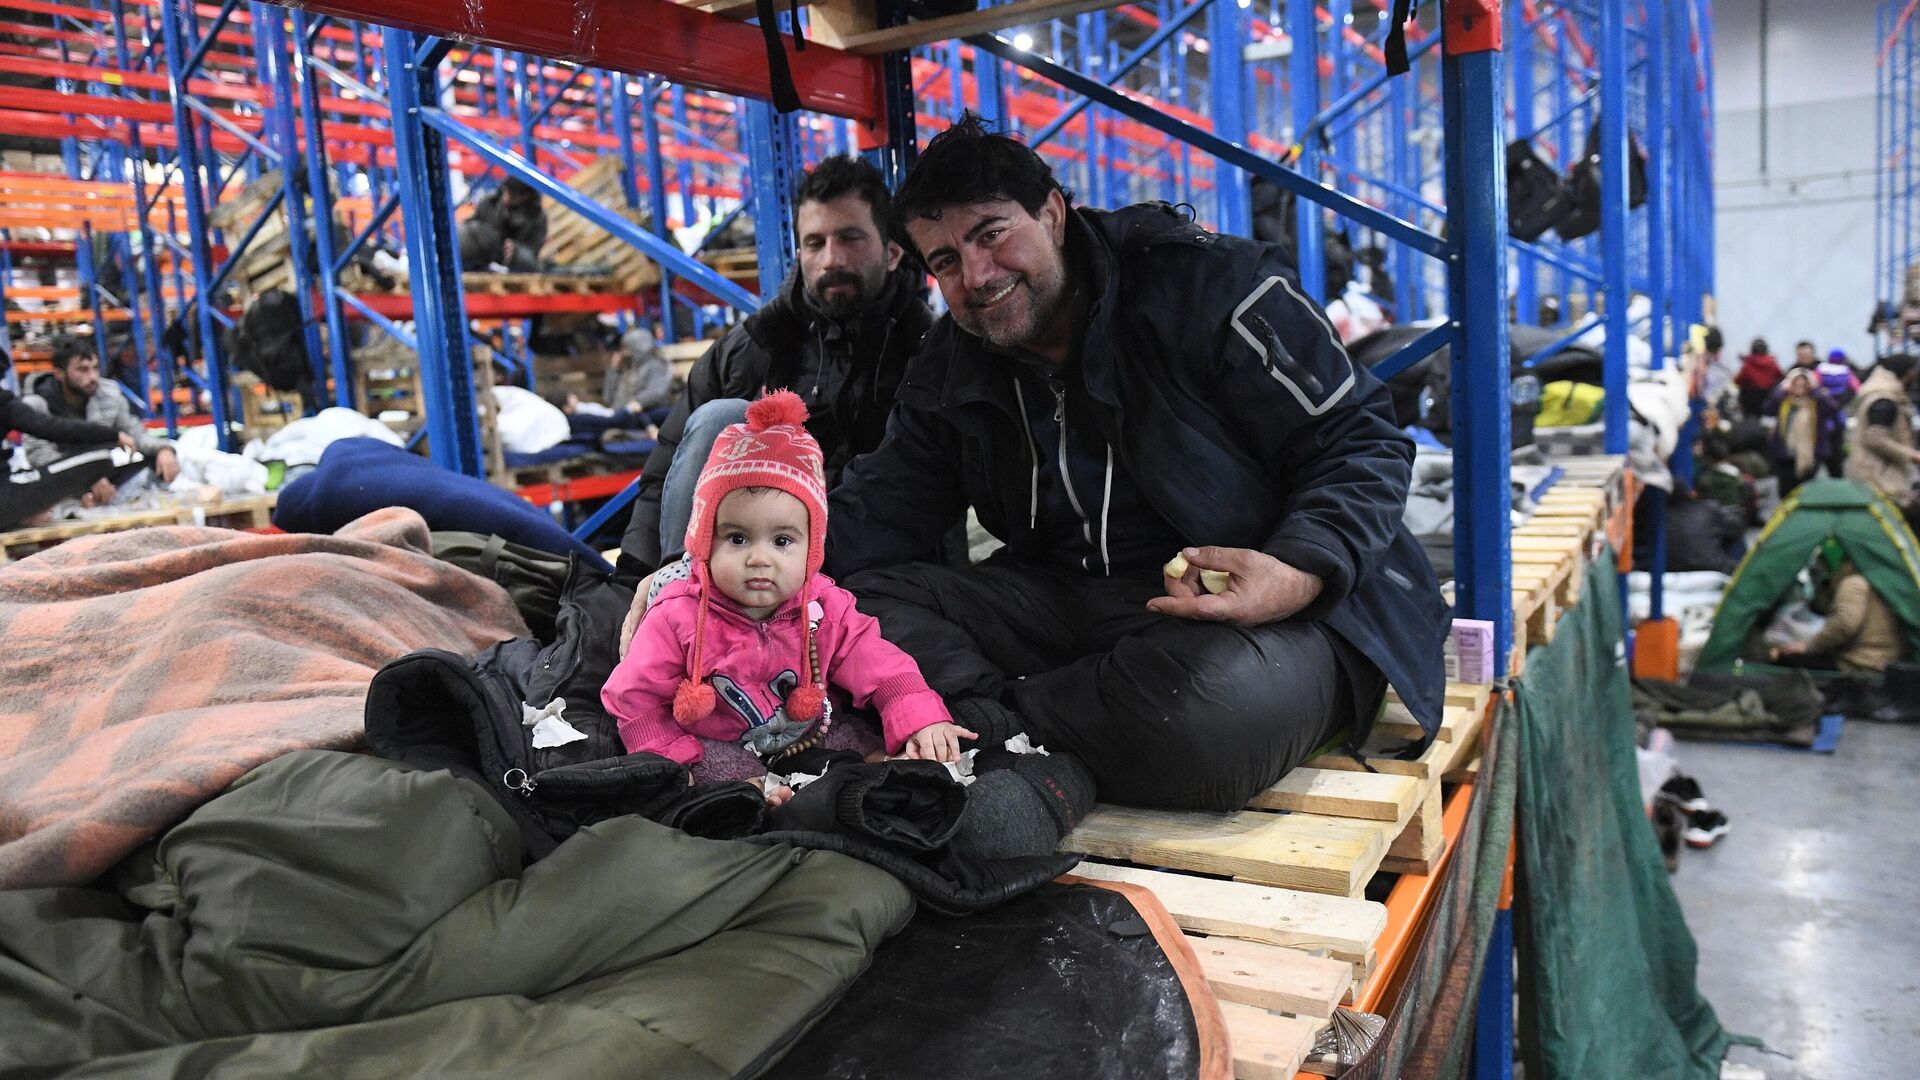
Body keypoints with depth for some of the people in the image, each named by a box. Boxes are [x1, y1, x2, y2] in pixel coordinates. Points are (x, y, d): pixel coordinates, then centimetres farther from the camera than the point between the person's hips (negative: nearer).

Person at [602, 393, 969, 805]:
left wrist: (921, 719, -28)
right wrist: (678, 758, -20)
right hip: (714, 745, -2)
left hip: (806, 733, 3)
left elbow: (884, 672, -11)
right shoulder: (680, 618, -20)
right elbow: (633, 698, -12)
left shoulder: (826, 610, -13)